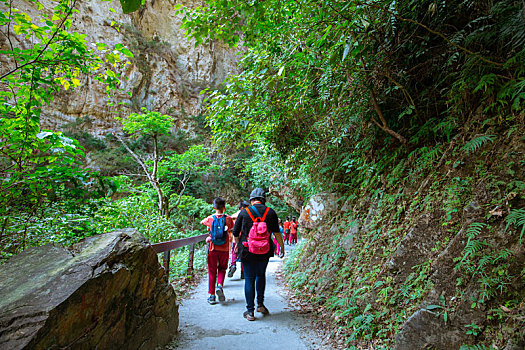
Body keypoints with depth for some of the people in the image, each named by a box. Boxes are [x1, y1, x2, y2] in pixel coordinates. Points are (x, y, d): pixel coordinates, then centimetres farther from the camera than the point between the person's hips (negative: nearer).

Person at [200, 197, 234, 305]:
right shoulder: (228, 219, -5)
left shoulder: (210, 218, -4)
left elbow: (202, 222, 17)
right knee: (222, 269, 18)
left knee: (212, 272, 9)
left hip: (213, 249, 0)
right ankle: (220, 286, -6)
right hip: (224, 249, 0)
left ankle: (212, 296, 11)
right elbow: (232, 228, 13)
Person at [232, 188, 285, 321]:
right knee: (261, 276, 23)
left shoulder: (244, 212, -4)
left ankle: (250, 311, 11)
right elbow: (277, 233, -2)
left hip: (247, 252, -1)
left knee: (249, 279, 7)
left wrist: (237, 245, 21)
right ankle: (260, 304, 22)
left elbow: (235, 233, 3)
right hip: (265, 252, 2)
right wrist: (282, 247, 9)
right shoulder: (270, 212, -1)